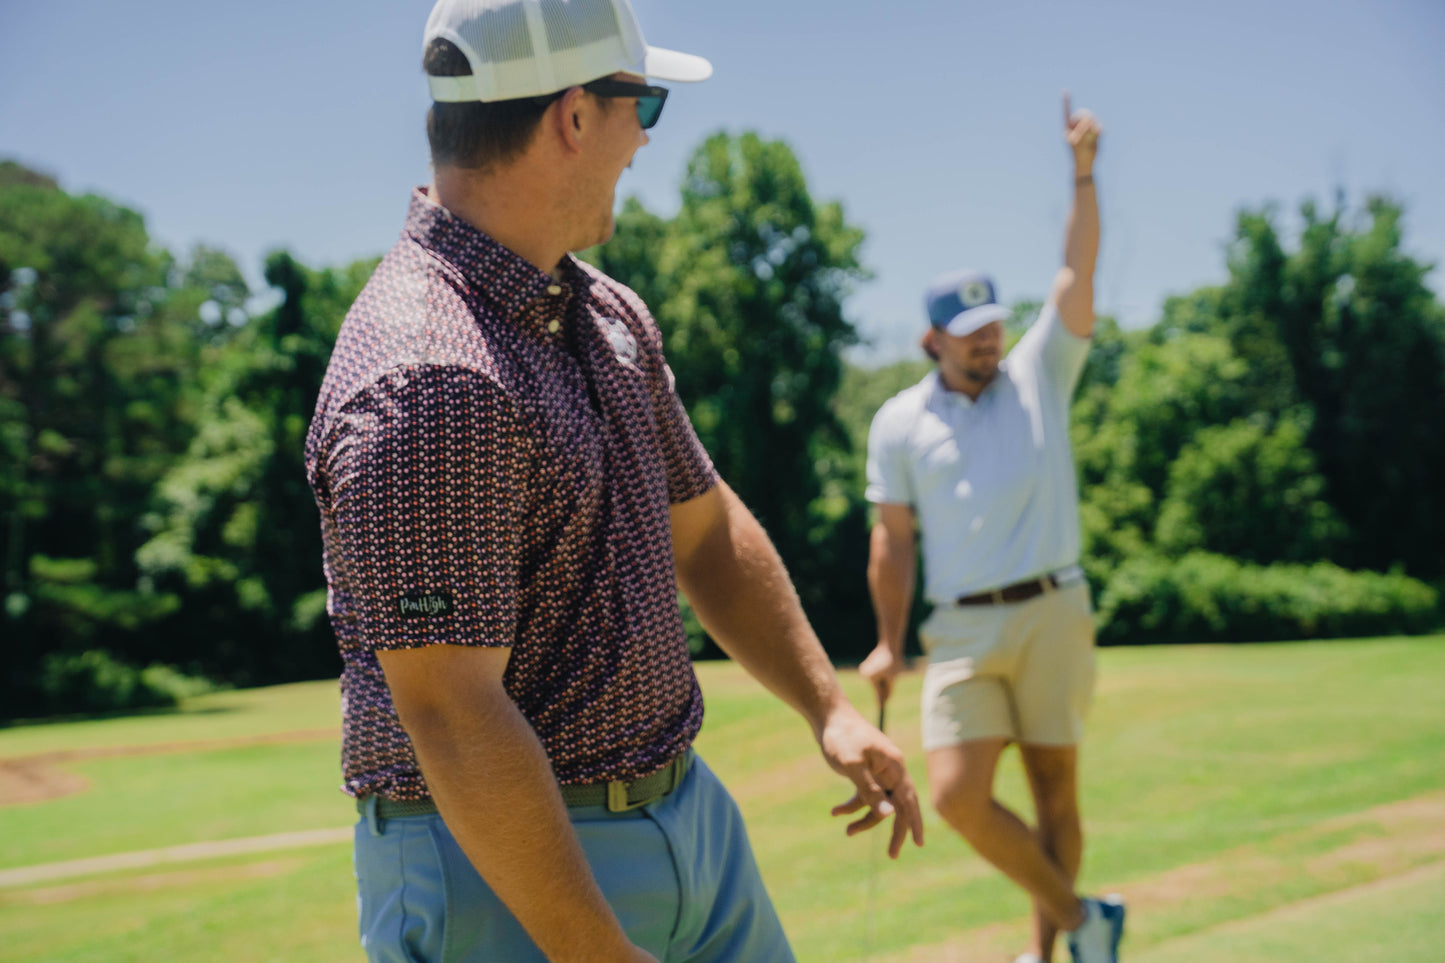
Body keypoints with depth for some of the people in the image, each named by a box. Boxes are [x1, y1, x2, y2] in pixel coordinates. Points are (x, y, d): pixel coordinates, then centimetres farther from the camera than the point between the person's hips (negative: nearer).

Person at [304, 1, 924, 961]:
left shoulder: (608, 315, 7)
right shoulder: (429, 379, -24)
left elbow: (705, 530, 18)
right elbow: (450, 719, -26)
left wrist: (828, 708, 10)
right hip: (506, 863, -8)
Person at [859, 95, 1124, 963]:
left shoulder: (1038, 378, 8)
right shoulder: (899, 422, 6)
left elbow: (1078, 275, -2)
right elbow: (893, 541, 8)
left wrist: (1084, 171, -10)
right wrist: (890, 645, 6)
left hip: (1053, 614, 0)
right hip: (963, 630, 0)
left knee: (1056, 790, 6)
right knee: (958, 793, -11)